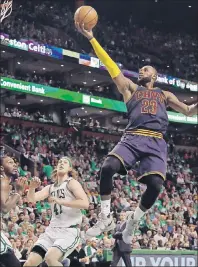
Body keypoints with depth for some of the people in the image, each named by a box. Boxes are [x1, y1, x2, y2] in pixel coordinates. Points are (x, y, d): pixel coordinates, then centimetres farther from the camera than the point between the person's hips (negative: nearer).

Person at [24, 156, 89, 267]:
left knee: (50, 257, -31)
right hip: (52, 231, 6)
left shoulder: (72, 183, -1)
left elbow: (85, 203, -16)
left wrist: (60, 201, -20)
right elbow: (31, 199, 7)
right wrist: (32, 187, -14)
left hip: (69, 231, -6)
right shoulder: (50, 187, 17)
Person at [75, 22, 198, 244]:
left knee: (155, 184, -21)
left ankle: (134, 221, 7)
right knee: (108, 167, -27)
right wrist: (91, 38, 10)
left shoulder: (164, 95, 29)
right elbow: (110, 65, 17)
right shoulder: (131, 88, 25)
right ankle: (106, 218, -11)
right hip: (132, 138, 0)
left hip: (156, 143, 1)